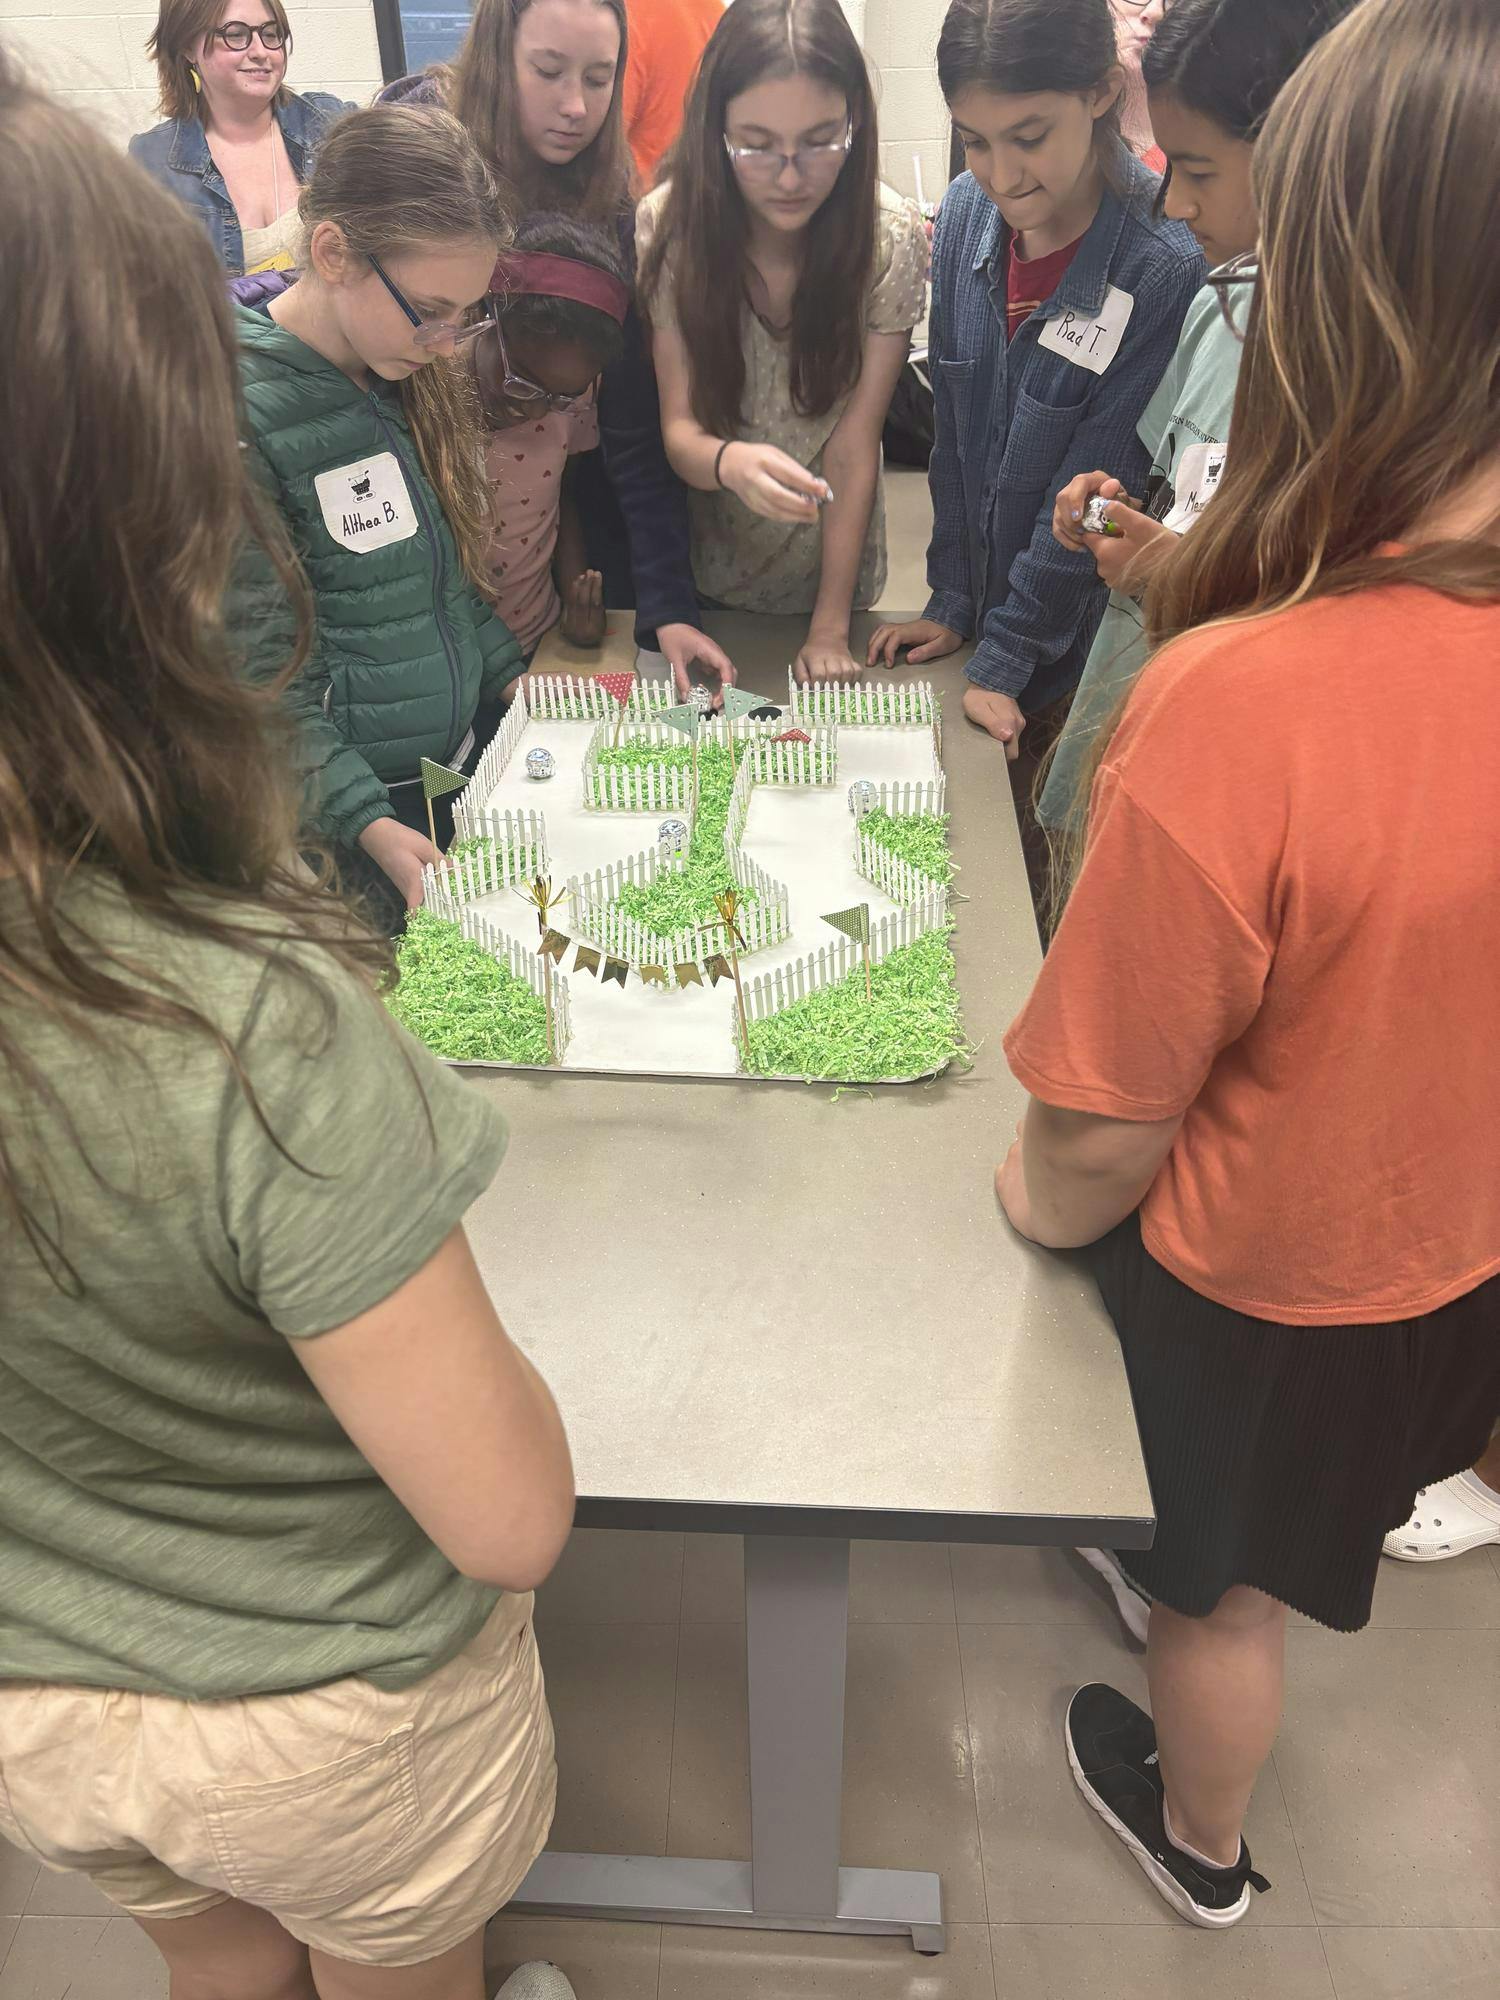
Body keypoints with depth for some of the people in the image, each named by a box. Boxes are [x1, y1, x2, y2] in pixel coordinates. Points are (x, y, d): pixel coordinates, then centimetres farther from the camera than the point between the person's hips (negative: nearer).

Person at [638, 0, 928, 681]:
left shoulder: (892, 240, -20)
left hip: (828, 560, 0)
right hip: (703, 561, 0)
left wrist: (831, 626, -19)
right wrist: (728, 462, -44)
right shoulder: (668, 227, -20)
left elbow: (853, 449, -19)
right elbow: (679, 429, -20)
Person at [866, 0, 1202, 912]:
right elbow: (954, 432, 2)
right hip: (986, 614, 5)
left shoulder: (1170, 263, -23)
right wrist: (953, 605, 2)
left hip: (1084, 635, -5)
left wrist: (1003, 659, -13)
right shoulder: (967, 214, -5)